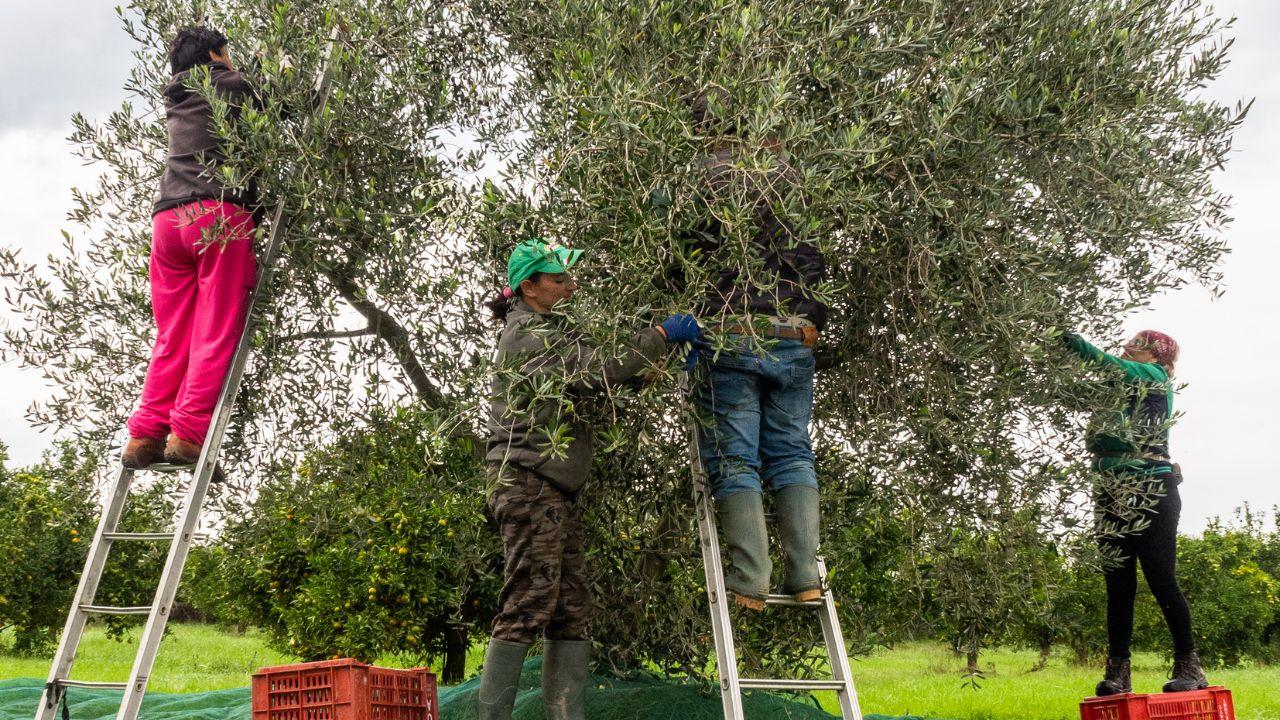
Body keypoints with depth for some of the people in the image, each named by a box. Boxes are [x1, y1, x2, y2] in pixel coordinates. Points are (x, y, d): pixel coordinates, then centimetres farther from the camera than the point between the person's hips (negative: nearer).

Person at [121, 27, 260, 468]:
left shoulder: (175, 100, 30)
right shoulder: (230, 85, 13)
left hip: (167, 217, 6)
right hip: (219, 213, -6)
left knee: (172, 338, 5)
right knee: (217, 333, -10)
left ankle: (146, 435, -4)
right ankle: (189, 432, -19)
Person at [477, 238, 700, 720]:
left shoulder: (550, 333, 24)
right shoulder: (527, 334, -8)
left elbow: (589, 380, 16)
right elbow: (600, 370, -20)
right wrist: (662, 334, -14)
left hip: (559, 496, 10)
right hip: (530, 487, -10)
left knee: (571, 611, 6)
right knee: (528, 605, -11)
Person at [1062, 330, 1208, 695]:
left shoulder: (1156, 378, 5)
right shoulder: (1117, 394, 22)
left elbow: (1119, 369, -11)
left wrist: (1081, 345, -10)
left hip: (1151, 495, -6)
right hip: (1113, 497, 6)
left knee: (1161, 580, -5)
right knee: (1118, 585, 1)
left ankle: (1189, 665, 3)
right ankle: (1118, 671, 1)